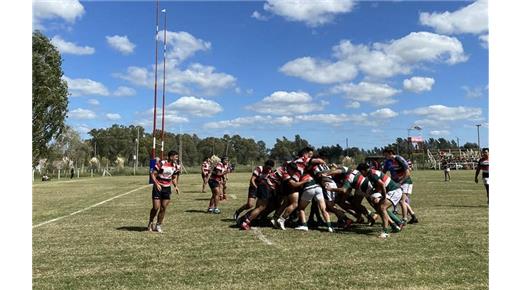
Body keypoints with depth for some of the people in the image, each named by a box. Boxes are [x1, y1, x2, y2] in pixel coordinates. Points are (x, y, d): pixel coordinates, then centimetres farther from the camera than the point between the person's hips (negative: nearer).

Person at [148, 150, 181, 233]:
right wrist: (156, 184, -25)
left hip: (167, 188, 5)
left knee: (163, 208, 3)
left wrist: (176, 186, -1)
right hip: (158, 187, -5)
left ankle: (158, 225, 18)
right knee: (156, 208, -6)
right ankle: (150, 223, 19)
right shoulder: (161, 163, -15)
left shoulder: (176, 166, 3)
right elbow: (152, 174, -13)